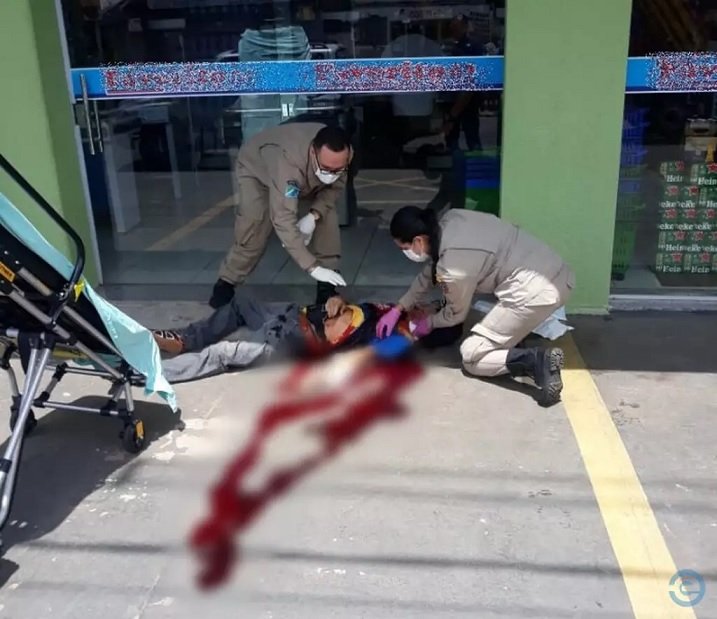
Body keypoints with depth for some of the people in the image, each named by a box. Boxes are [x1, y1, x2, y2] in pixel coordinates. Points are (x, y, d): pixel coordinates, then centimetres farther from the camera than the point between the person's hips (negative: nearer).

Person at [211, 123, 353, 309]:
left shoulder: (337, 157, -33)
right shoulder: (288, 162, -49)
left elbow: (334, 187, -13)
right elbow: (283, 221, -52)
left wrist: (314, 215, -31)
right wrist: (312, 267, -55)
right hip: (256, 169, -5)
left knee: (327, 214, -13)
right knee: (253, 227, -22)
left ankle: (327, 285, -4)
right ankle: (225, 284, -2)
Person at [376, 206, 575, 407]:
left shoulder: (453, 267, -18)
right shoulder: (449, 221, 5)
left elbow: (456, 314, 1)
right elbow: (431, 271, 20)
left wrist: (429, 322, 21)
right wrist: (398, 309, 22)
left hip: (536, 293, -9)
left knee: (471, 358, 2)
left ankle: (538, 362, -16)